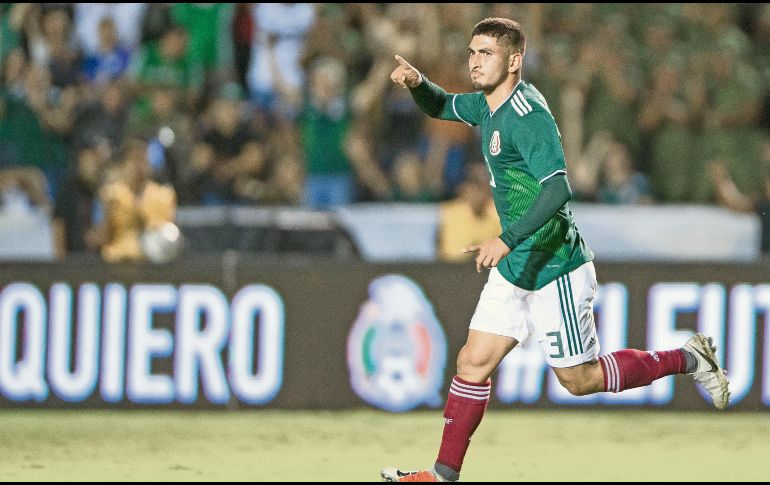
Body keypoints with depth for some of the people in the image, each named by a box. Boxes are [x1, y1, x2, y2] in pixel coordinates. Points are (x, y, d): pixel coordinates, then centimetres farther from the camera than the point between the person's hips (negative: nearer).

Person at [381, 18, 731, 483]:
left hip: (555, 270, -8)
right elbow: (441, 106, 24)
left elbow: (558, 188, -31)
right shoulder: (489, 104, 6)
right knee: (473, 362, 3)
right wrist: (418, 82, 1)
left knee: (580, 379, 3)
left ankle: (689, 359, 17)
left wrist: (508, 240, -40)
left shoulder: (529, 115, -21)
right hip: (515, 269, 8)